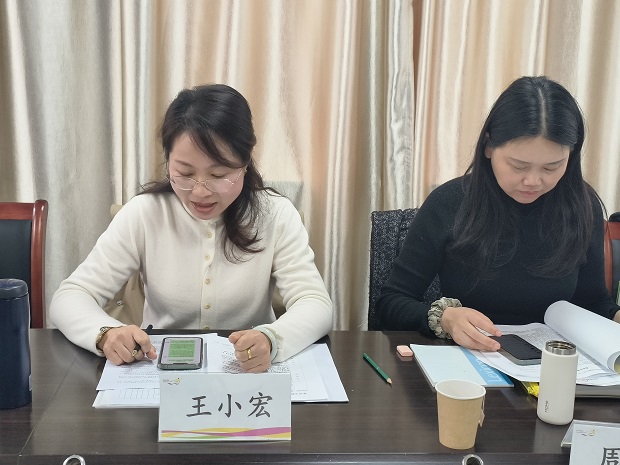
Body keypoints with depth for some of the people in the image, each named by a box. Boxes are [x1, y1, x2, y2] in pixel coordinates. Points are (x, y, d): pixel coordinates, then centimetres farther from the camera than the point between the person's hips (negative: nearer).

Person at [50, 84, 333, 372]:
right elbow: (70, 298, -9)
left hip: (250, 375, 0)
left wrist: (271, 339, -37)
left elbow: (316, 305, -16)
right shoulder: (143, 214, -9)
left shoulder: (276, 215, -9)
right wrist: (107, 333, -31)